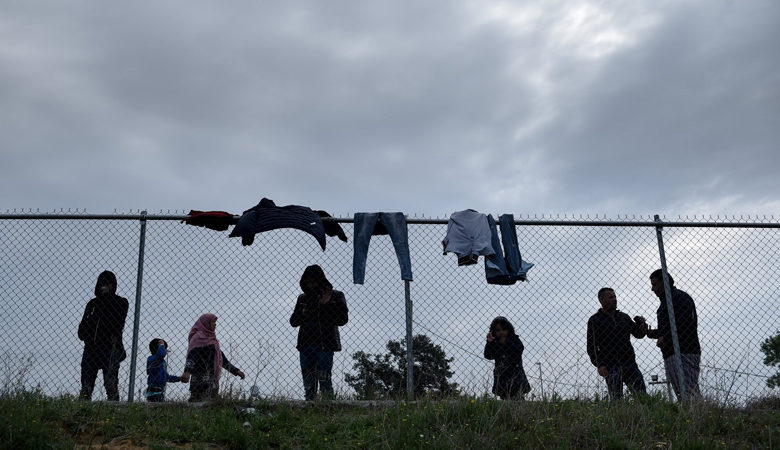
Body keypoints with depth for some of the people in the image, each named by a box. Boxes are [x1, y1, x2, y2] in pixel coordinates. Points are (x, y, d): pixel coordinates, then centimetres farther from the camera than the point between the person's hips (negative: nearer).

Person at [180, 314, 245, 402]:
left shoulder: (211, 338, 22)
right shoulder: (199, 337, -3)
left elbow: (222, 358, 27)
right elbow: (192, 355, -19)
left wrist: (236, 371, 25)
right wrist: (187, 371, -36)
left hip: (212, 380, 8)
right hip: (201, 380, -8)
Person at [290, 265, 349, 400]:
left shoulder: (336, 296, 4)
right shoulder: (303, 298, 16)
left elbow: (343, 319, -6)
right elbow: (293, 321, 15)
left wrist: (325, 306, -12)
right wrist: (303, 313, -5)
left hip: (325, 344, -4)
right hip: (305, 344, 5)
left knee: (324, 379, -11)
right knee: (308, 383, 6)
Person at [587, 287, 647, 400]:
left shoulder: (624, 317, 18)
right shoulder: (594, 320, 6)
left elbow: (639, 334, 23)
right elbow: (591, 346, 0)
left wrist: (640, 324, 1)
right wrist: (599, 365, -13)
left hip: (629, 363, 4)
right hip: (610, 367, -4)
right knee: (616, 400, -9)